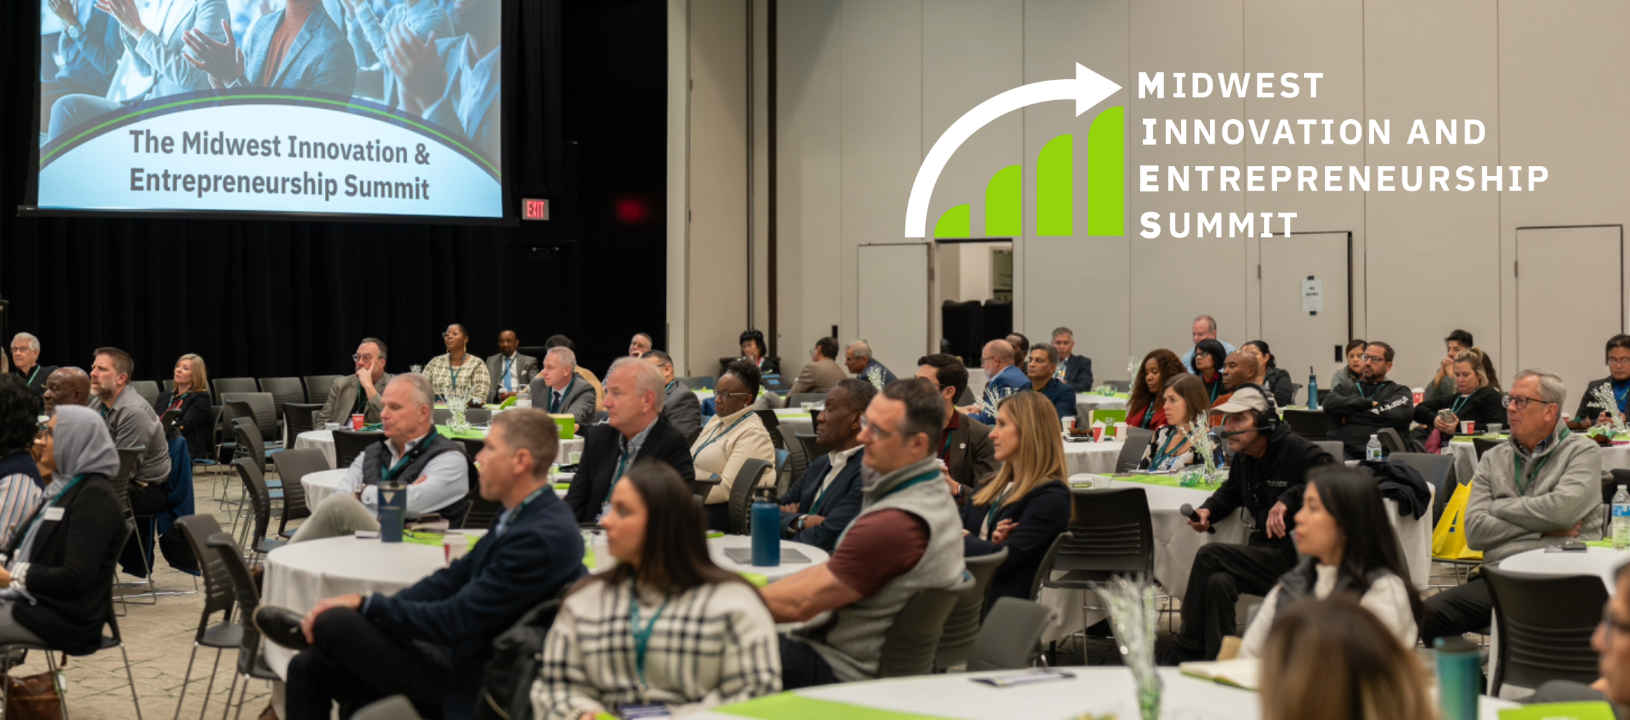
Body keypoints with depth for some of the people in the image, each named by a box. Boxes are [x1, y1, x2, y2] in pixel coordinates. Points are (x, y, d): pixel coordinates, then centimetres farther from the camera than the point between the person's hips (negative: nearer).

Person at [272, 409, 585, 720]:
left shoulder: (540, 537, -25)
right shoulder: (520, 516, 8)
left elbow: (453, 621, -24)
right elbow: (453, 578, 11)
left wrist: (366, 604, -13)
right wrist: (373, 607, 1)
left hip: (470, 688, -9)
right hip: (459, 657, 9)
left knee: (333, 622, -16)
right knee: (308, 666, 5)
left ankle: (311, 629, 18)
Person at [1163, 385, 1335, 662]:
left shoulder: (1295, 451, -11)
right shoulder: (1243, 457, 12)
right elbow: (1230, 493, 31)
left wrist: (1289, 499, -31)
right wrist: (1208, 511, 8)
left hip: (1293, 557, -7)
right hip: (1262, 553, 7)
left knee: (1209, 556, -21)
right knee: (1217, 583, -26)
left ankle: (1185, 653, -11)